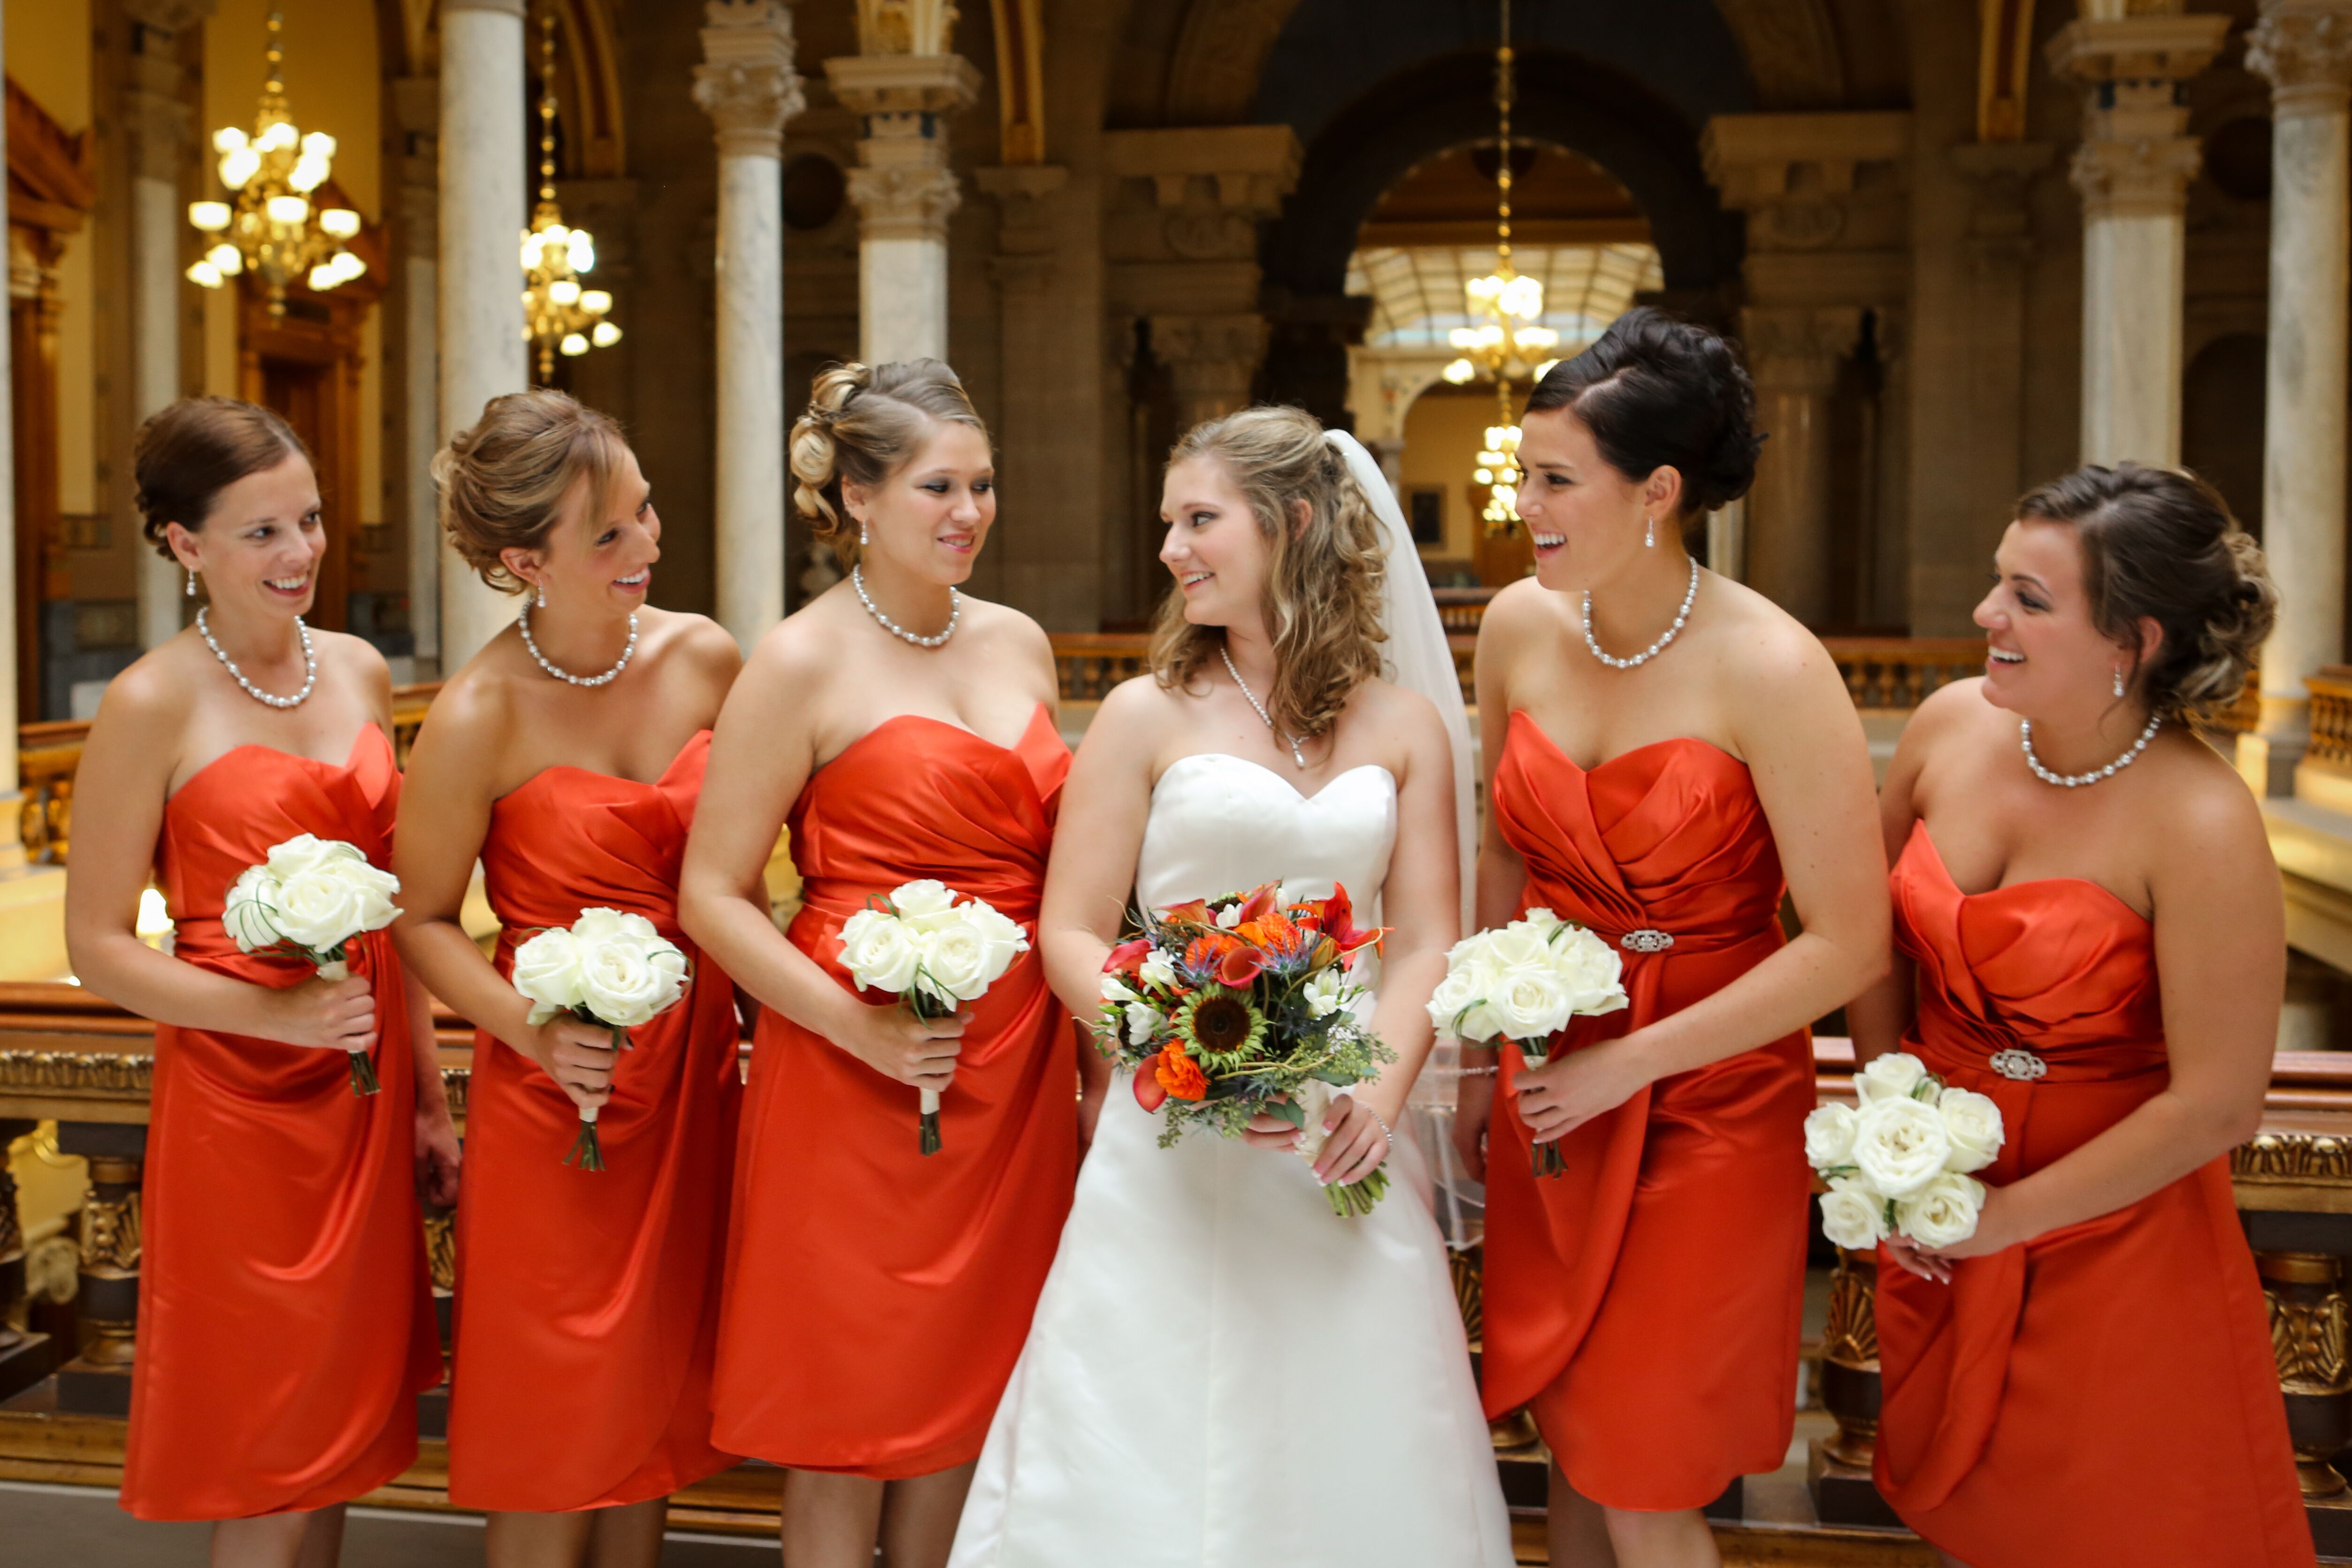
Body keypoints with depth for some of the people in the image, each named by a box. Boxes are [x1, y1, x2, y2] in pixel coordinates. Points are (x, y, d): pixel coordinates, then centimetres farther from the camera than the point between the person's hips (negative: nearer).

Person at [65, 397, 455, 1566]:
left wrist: (428, 1098, 13)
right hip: (234, 1099, -5)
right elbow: (97, 946, -9)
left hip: (365, 1091, 5)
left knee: (341, 1432, 16)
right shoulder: (153, 703, -11)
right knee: (265, 1471, 7)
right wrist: (278, 1013, -21)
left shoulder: (358, 672, 6)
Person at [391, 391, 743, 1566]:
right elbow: (424, 920, -6)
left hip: (693, 1070, 4)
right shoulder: (480, 717, -16)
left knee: (653, 1401, 18)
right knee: (555, 1424, 9)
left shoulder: (704, 659, -3)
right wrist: (532, 1031, -20)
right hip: (558, 1093, -4)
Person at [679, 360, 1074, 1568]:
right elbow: (714, 895, -10)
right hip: (855, 1084, -5)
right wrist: (860, 1028, -19)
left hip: (1014, 1076, 5)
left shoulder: (1018, 644, 9)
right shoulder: (802, 664, -8)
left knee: (965, 1393, 15)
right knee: (847, 1428, 7)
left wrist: (1089, 1057, 10)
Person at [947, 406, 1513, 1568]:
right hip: (1170, 1160, -1)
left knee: (1353, 1465, 9)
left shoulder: (1405, 726, 7)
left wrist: (1378, 1092, -14)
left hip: (1342, 1157, 2)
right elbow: (1071, 936, -2)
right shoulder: (1148, 716, 1)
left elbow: (1425, 944, 4)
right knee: (1149, 1467, 3)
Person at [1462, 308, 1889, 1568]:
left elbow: (1850, 946, -18)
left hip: (1706, 1109, -5)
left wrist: (1627, 1063, -15)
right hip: (1552, 1093, 5)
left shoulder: (1768, 670, -19)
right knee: (1569, 1436, 17)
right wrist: (1481, 1061, 13)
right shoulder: (1519, 628, -3)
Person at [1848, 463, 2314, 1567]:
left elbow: (2216, 1108, -22)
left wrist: (2007, 1216, -14)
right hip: (1938, 1210, 5)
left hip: (2113, 1225, -5)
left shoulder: (2199, 825, -26)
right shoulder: (1951, 728, -10)